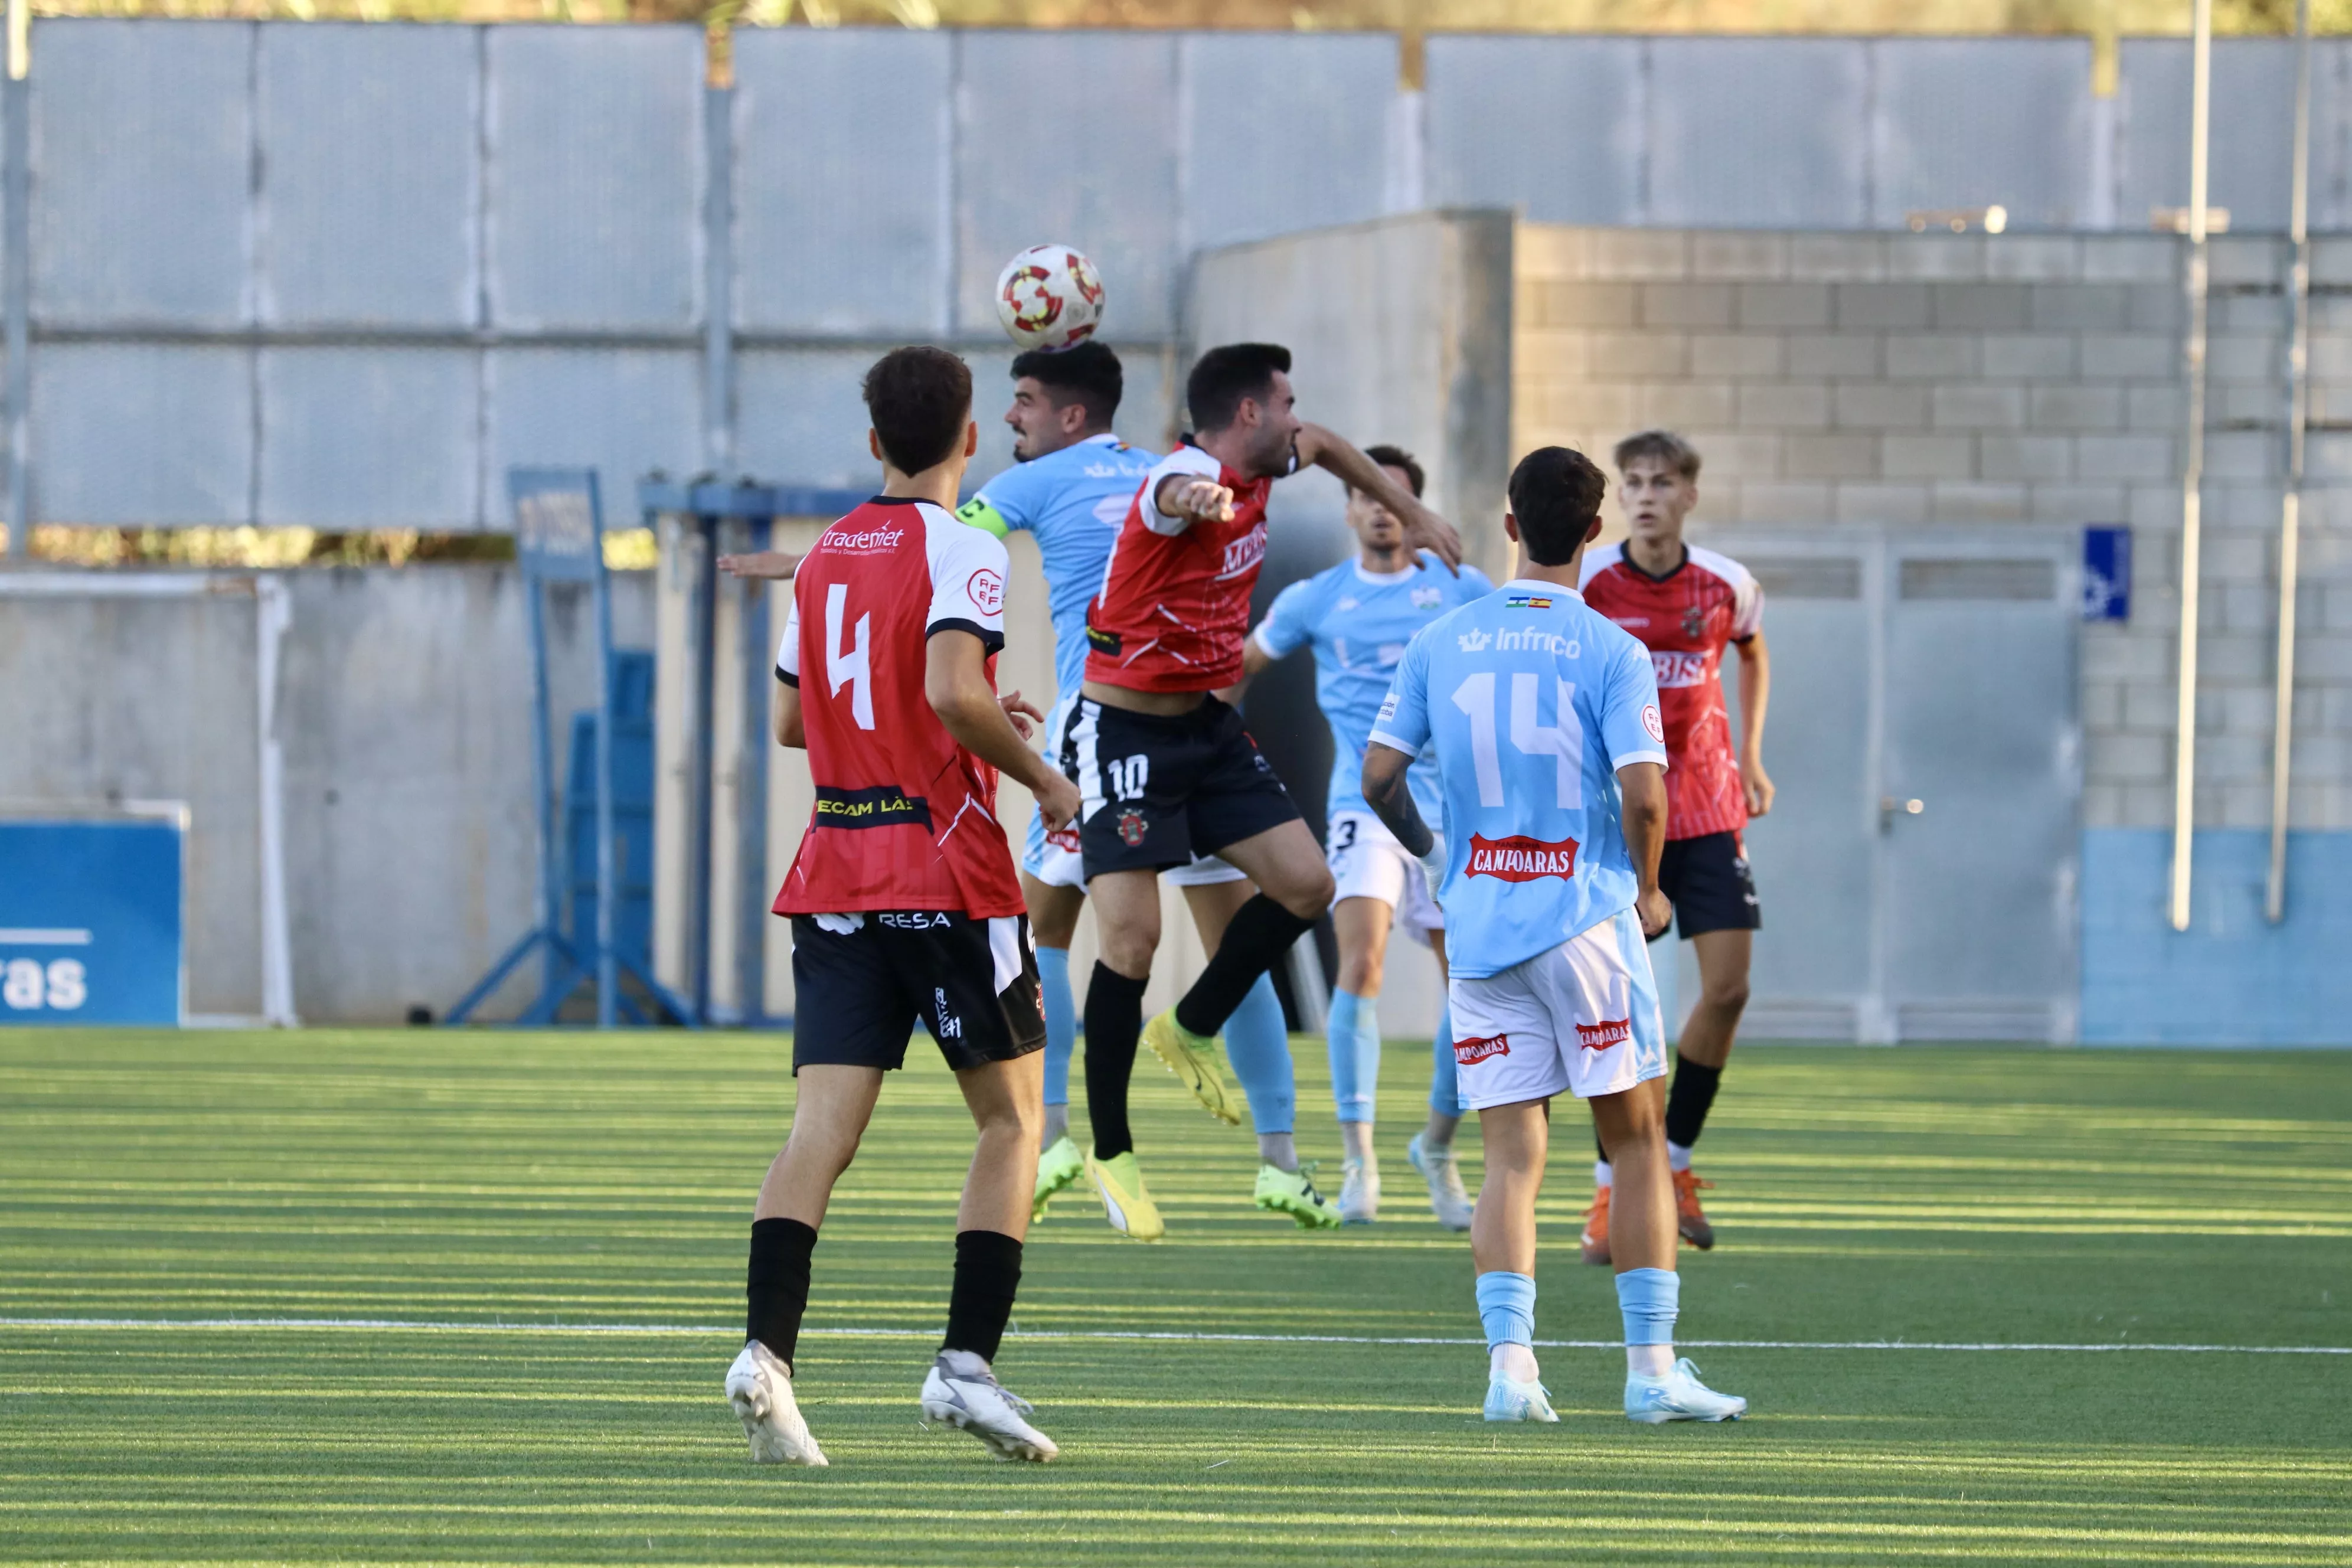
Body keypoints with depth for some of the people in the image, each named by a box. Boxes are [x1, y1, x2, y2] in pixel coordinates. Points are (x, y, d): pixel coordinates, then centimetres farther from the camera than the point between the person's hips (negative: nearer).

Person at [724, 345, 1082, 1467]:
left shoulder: (824, 556, 13)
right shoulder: (960, 552, -8)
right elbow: (955, 694, -23)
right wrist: (1040, 777, -7)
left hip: (835, 879, 5)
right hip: (947, 874, -5)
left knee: (822, 1126, -4)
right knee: (1011, 1119, 8)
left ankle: (767, 1346, -22)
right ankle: (967, 1362, -2)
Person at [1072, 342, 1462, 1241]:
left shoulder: (1258, 471, 4)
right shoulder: (1188, 476, -23)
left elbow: (1324, 446, 29)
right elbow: (1182, 492, -51)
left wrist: (1411, 513, 30)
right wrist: (1196, 500, -75)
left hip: (1204, 727, 9)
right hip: (1124, 734, -9)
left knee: (1305, 886, 2)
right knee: (1131, 937, -14)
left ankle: (1192, 1032, 24)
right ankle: (1110, 1153, -1)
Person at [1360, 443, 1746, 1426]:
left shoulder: (1442, 643, 4)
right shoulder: (1612, 653, -7)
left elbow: (1379, 775, 4)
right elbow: (1642, 795, -15)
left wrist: (1419, 846, 23)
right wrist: (1648, 892, 3)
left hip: (1478, 928, 3)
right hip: (1585, 918, -3)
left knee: (1511, 1157, 4)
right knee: (1636, 1139, 7)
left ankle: (1509, 1362, -9)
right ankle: (1652, 1368, 5)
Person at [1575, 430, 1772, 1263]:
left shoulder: (1726, 586, -2)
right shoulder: (1587, 583, -11)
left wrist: (1749, 758, 16)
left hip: (1705, 811, 3)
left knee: (1728, 987, -5)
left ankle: (1673, 1164, 13)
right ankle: (1609, 1193, 3)